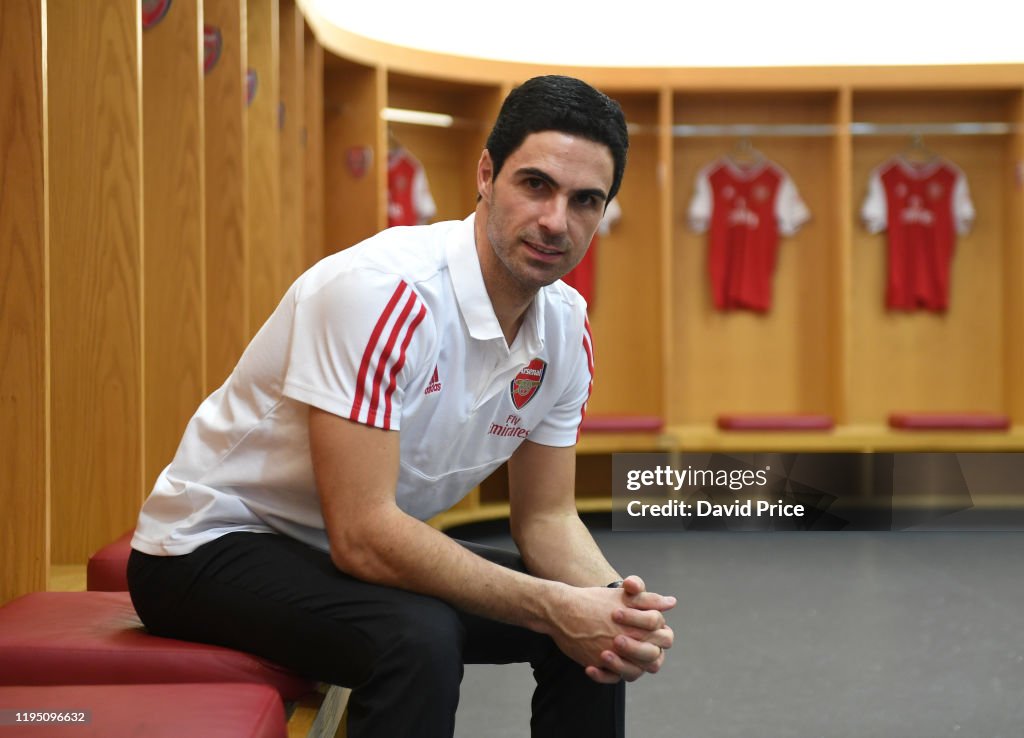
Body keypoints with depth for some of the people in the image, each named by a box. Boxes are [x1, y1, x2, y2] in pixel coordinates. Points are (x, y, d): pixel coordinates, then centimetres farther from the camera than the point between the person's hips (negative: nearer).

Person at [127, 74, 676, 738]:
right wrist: (553, 606, -29)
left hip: (367, 549, 8)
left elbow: (546, 516, 3)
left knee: (599, 630, -1)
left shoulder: (566, 326, -4)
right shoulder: (386, 292, -29)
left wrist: (618, 605, -18)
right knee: (418, 638, -34)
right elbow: (362, 535, -32)